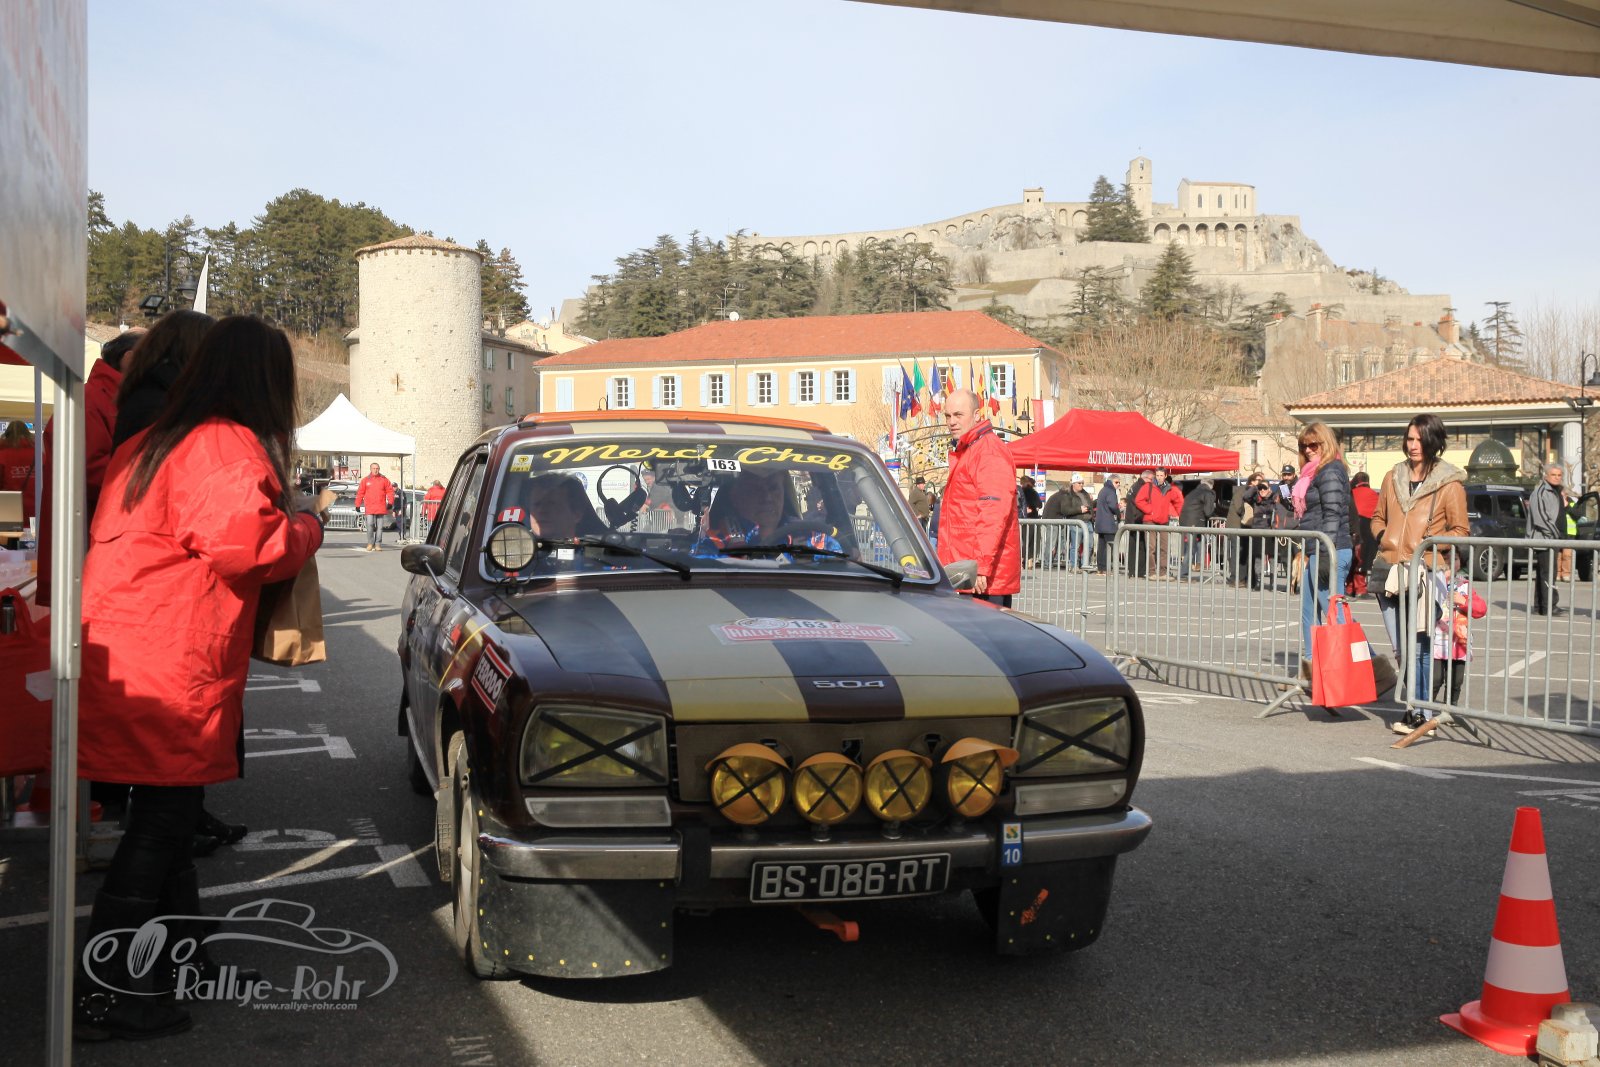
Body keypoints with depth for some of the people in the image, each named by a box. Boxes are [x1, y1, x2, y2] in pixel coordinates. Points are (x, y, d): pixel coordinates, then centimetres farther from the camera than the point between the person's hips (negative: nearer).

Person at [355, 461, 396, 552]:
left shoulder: (384, 480, 7)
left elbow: (390, 491, 6)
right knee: (370, 525, -11)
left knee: (379, 527, 4)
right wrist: (357, 505, 4)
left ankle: (378, 544, 9)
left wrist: (390, 502, -5)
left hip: (381, 508, 1)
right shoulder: (365, 480, 7)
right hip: (369, 508, -1)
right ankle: (370, 543, 0)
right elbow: (360, 493, 7)